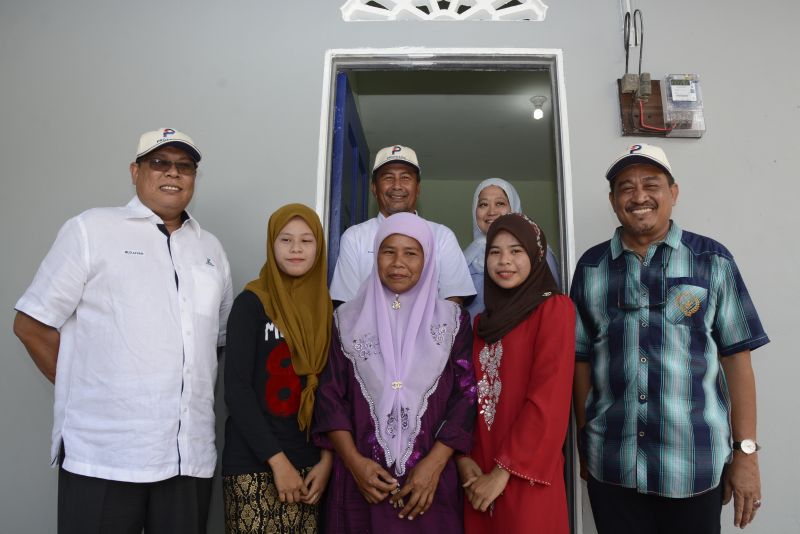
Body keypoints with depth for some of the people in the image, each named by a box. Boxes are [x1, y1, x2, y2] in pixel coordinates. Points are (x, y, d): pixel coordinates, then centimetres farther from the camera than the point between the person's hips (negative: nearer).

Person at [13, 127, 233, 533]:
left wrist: (196, 393, 8)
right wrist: (86, 392, 0)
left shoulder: (211, 249, 13)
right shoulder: (91, 230, -1)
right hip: (102, 456, -4)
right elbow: (31, 325, -1)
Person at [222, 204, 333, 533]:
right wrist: (277, 459, -13)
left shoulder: (327, 309, 6)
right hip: (254, 463, -3)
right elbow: (236, 390, -11)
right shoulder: (250, 304, -6)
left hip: (310, 463, 4)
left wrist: (327, 458, -2)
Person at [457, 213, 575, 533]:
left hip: (526, 477, -5)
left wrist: (503, 471, -15)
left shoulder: (554, 309, -6)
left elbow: (548, 399, -14)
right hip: (479, 475, 5)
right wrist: (463, 458, -5)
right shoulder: (484, 321, 12)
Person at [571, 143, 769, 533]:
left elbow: (736, 356, -2)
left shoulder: (712, 260, -1)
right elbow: (582, 358, 6)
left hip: (695, 463, -1)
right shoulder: (591, 266, 3)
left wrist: (746, 452, -3)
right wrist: (584, 443, 7)